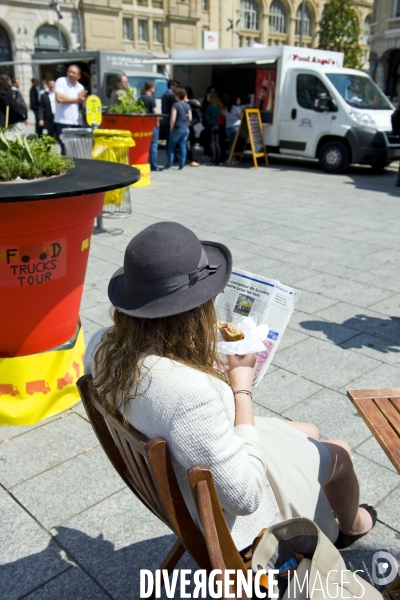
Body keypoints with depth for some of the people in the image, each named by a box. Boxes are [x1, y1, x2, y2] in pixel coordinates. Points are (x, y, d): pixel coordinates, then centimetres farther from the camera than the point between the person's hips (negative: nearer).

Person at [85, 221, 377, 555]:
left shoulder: (102, 347, -19)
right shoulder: (188, 391, -46)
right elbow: (245, 496, -33)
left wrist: (205, 361, -7)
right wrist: (242, 386, -27)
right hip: (228, 514, -7)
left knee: (308, 433, 27)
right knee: (338, 453, 20)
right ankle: (350, 526, 56)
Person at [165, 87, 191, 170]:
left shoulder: (175, 105, -11)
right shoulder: (187, 105, 6)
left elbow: (173, 118, -16)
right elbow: (190, 118, 9)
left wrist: (171, 128, -6)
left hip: (177, 128, -5)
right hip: (186, 129, 5)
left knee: (171, 146, 7)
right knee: (183, 146, 7)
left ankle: (169, 164, 5)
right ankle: (181, 165, 6)